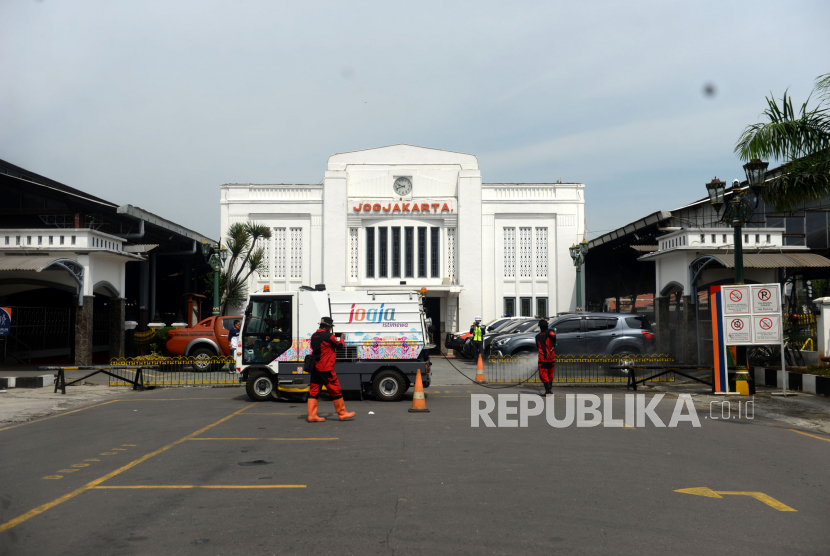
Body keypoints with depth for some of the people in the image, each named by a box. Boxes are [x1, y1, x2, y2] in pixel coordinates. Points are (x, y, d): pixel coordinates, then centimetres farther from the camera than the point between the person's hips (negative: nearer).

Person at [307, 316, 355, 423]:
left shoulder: (314, 336, 9)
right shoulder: (328, 336, -13)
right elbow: (340, 345, -3)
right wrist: (342, 339, 19)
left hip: (315, 368, 7)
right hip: (326, 369, -7)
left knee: (313, 391, 7)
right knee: (336, 391, 3)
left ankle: (312, 416, 4)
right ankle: (342, 414, 11)